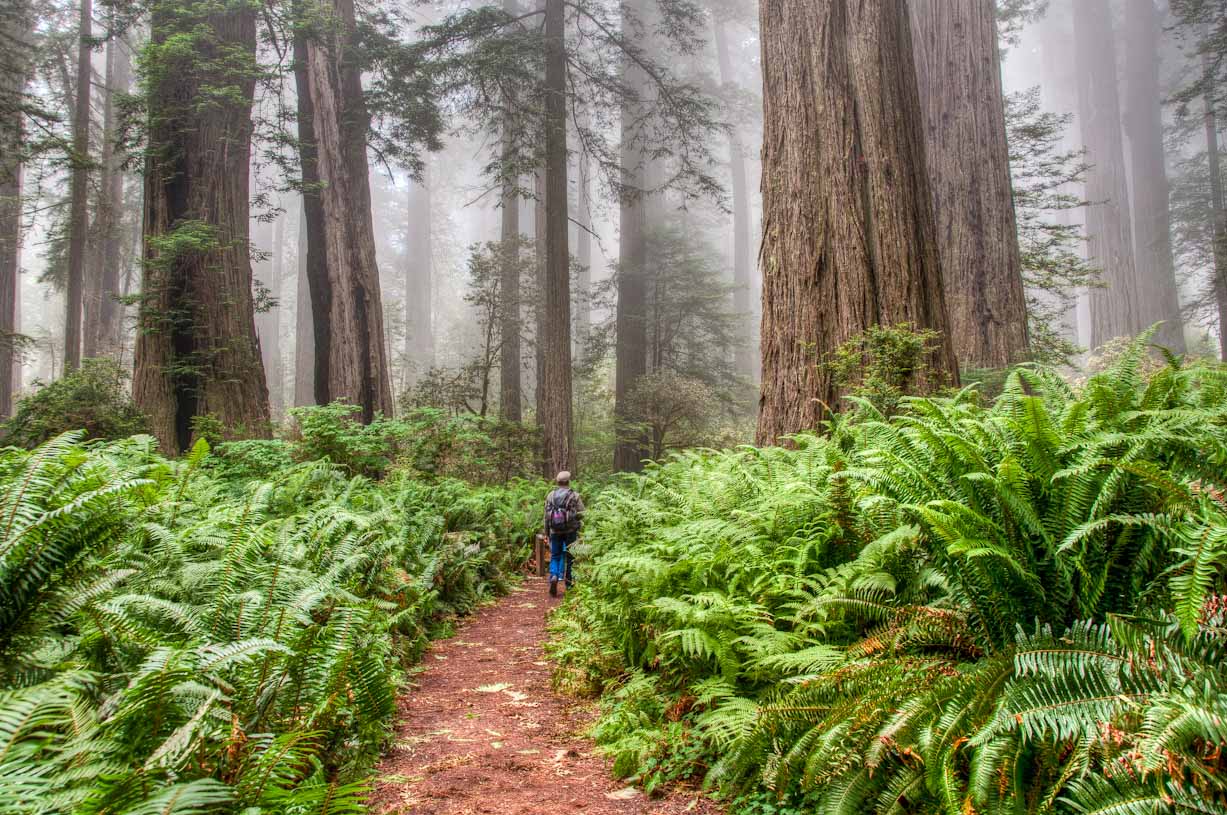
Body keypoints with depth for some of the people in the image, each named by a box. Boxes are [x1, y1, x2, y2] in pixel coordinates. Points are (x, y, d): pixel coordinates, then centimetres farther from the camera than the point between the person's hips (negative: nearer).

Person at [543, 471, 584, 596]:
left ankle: (553, 576, -13)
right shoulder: (575, 496, -5)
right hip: (570, 531, -2)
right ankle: (568, 582, 13)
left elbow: (547, 514, 7)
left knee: (555, 556, 10)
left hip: (555, 531, 2)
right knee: (568, 556, 8)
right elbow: (581, 513, -8)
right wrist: (579, 526, 8)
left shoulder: (550, 495, 3)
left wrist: (547, 531, 15)